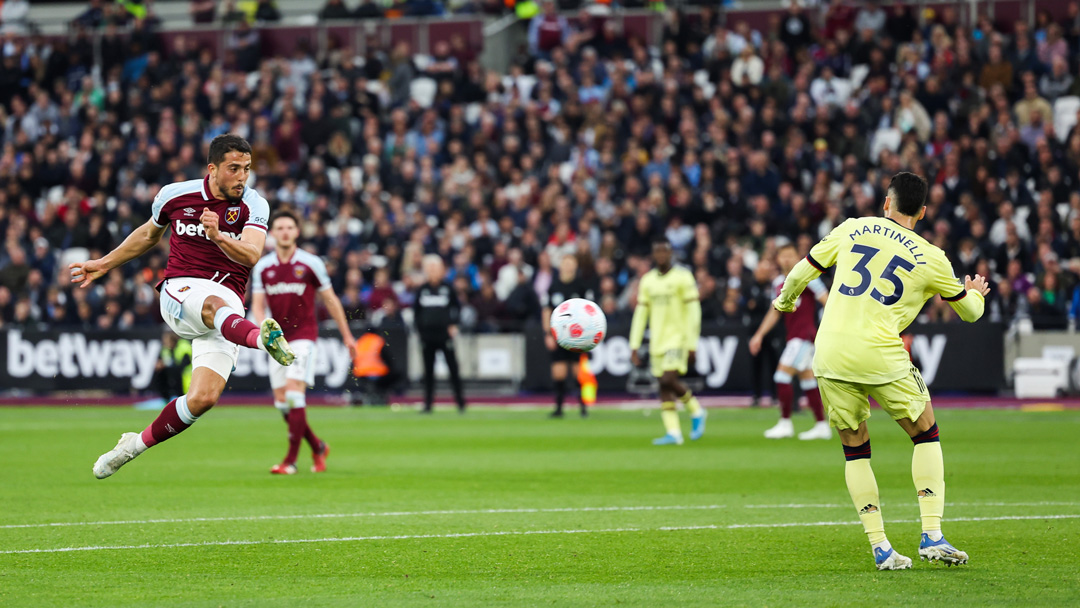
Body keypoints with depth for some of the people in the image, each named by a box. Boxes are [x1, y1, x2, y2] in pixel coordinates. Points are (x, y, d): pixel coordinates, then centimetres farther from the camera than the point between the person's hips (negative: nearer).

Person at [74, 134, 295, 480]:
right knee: (215, 304, -40)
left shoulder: (254, 206, 0)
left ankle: (137, 444, 6)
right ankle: (263, 338, -72)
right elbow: (149, 234, 25)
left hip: (228, 303, 1)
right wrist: (103, 265, 34)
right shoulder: (174, 195, 3)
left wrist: (218, 236, -37)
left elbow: (251, 255, -18)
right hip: (180, 292, -1)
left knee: (204, 398, -16)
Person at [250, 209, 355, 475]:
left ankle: (291, 460, -16)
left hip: (303, 336, -4)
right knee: (281, 401, 3)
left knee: (294, 393, -17)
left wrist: (347, 335, 9)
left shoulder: (311, 263, -3)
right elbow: (258, 306, 4)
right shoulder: (262, 267, 5)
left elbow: (330, 300, 5)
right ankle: (318, 447, 24)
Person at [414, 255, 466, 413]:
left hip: (445, 334, -2)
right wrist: (420, 329, 4)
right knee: (428, 369, 4)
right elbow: (416, 311, 11)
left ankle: (460, 401, 4)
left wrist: (453, 324, -5)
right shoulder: (422, 290, 7)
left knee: (453, 368, -3)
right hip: (427, 334, 2)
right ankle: (428, 403, 8)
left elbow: (457, 308, 6)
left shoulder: (447, 289, 2)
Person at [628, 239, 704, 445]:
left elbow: (694, 312, -8)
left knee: (668, 380, -18)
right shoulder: (647, 281, 10)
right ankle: (673, 433, 2)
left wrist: (692, 345, -12)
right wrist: (634, 347, 6)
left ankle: (696, 410, 6)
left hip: (678, 338, -6)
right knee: (664, 386, 1)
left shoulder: (683, 277, -5)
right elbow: (640, 314, 12)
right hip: (657, 341, 6)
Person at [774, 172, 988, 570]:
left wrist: (785, 300, 37)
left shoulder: (852, 229, 9)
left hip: (830, 354, 2)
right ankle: (932, 535, 5)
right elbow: (969, 311, 19)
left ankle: (880, 548, 8)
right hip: (880, 355, -2)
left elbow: (803, 271, 15)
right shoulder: (931, 258, 5)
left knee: (855, 450, 14)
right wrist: (976, 293, 43)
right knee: (926, 434, 16)